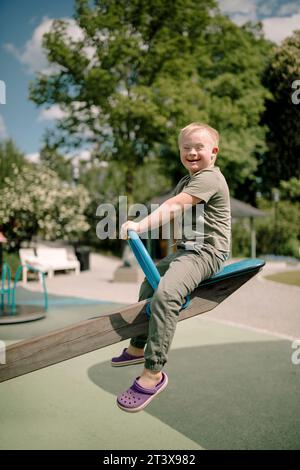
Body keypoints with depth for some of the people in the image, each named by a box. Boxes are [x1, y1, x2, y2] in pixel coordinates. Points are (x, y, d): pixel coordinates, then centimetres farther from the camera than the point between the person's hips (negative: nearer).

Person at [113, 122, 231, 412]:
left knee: (165, 294, -30)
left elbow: (174, 207, -28)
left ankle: (153, 372, -23)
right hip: (186, 248, 11)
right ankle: (138, 347, 36)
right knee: (149, 284, 21)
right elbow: (172, 209, 11)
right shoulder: (185, 182, 17)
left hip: (207, 251, -11)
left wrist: (140, 226, -35)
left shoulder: (209, 179, -16)